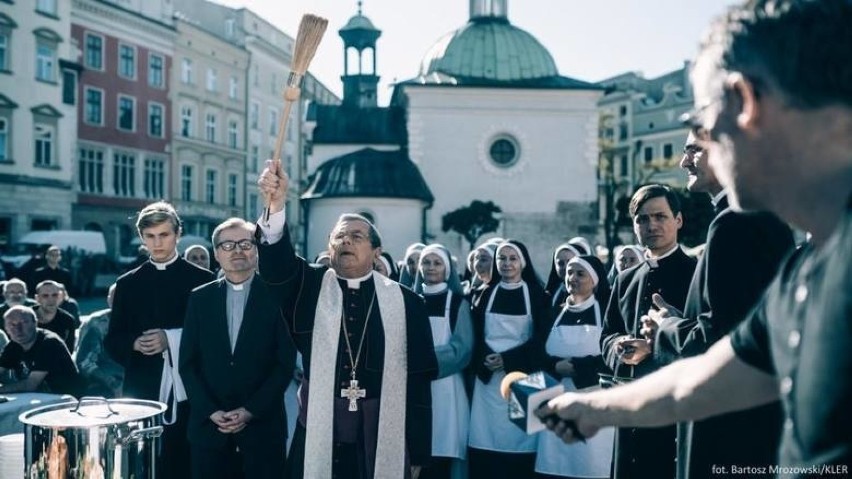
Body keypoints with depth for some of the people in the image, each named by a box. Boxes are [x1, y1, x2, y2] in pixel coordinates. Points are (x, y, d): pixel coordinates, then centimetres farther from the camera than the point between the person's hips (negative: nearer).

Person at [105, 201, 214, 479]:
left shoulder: (202, 279, 1)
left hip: (188, 391, -2)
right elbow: (112, 341, 10)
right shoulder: (128, 284, 10)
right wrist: (134, 344, -11)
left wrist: (173, 339, -15)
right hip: (142, 392, 2)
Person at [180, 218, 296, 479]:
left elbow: (285, 363, -4)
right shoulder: (199, 298, 7)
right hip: (209, 426, 2)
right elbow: (188, 363, 5)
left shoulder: (276, 296, -2)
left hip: (263, 425, -2)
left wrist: (251, 410, -10)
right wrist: (211, 411, -6)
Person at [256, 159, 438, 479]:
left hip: (384, 443, 0)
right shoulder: (309, 288, 3)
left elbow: (419, 380, 1)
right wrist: (275, 207, -35)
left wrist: (418, 453, 2)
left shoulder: (405, 302, 0)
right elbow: (277, 265, -17)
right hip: (318, 440, 1)